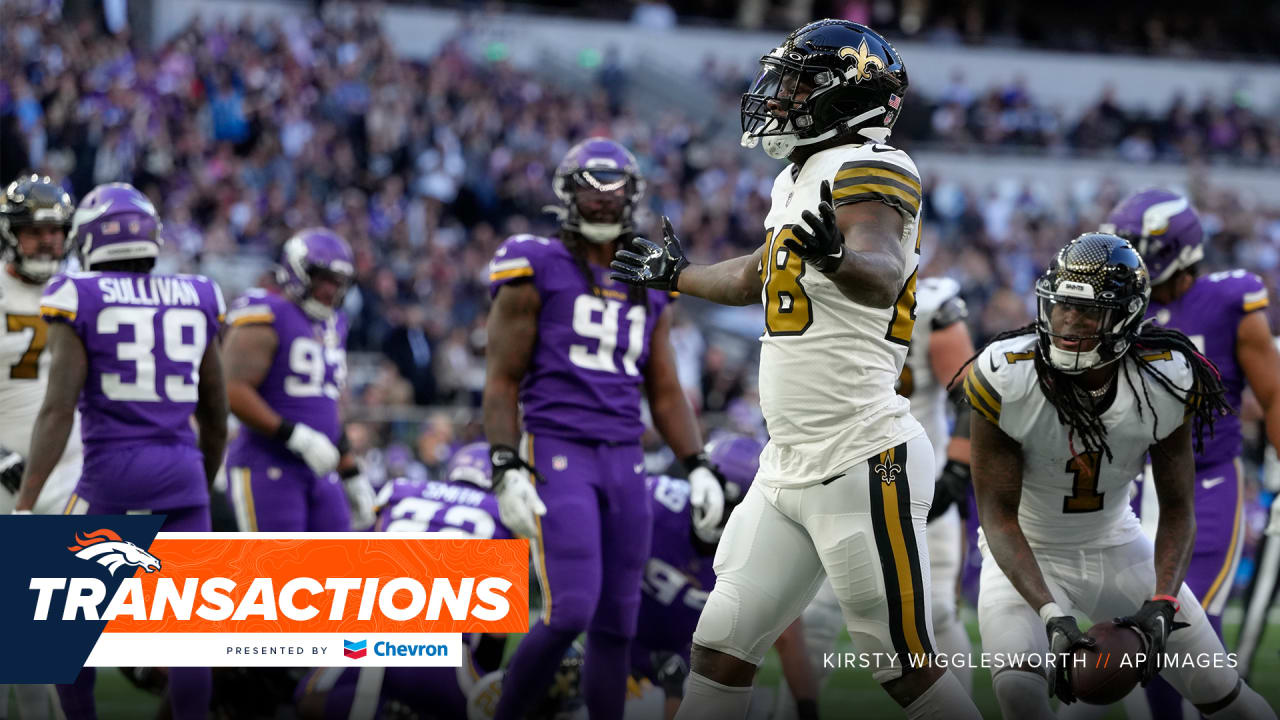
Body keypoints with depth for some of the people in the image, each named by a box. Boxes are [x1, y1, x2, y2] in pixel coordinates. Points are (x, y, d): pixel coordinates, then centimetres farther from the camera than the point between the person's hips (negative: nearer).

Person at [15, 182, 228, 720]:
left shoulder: (79, 301, -4)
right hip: (180, 472, 4)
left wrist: (24, 506, -13)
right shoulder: (195, 301, 9)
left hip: (111, 474, -3)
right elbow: (215, 413, 17)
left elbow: (58, 409, -12)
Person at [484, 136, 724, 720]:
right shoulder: (537, 272, -1)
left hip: (624, 461, 6)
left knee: (616, 623, 5)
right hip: (557, 454, -6)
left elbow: (665, 392, 19)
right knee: (570, 613, -17)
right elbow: (501, 382, -3)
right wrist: (507, 471, -13)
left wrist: (699, 468, 7)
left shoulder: (648, 288, 16)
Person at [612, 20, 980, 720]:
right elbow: (762, 275, 34)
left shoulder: (866, 170, -14)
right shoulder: (800, 179, 15)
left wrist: (834, 255, -55)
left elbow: (882, 278, -33)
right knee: (720, 649, 8)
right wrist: (679, 275, 51)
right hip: (788, 470, 9)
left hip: (862, 466, -9)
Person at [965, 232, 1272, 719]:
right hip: (1027, 554, -3)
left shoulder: (1167, 382, -17)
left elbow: (1177, 509, -8)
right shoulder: (1004, 379, -25)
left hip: (1117, 548, 3)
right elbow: (999, 514, -22)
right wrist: (1051, 616, -34)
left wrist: (1161, 605, -25)